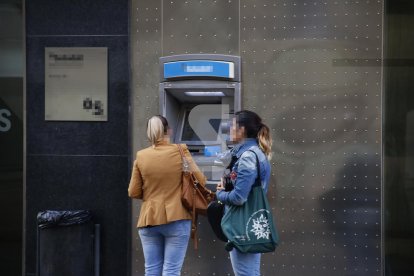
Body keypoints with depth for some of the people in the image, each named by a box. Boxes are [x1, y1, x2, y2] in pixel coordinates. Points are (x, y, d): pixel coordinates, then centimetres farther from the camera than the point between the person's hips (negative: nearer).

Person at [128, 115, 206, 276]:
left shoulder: (141, 156, 1)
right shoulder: (180, 151, -5)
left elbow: (133, 192, 3)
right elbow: (200, 181, -1)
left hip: (149, 219, 2)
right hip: (176, 218, -2)